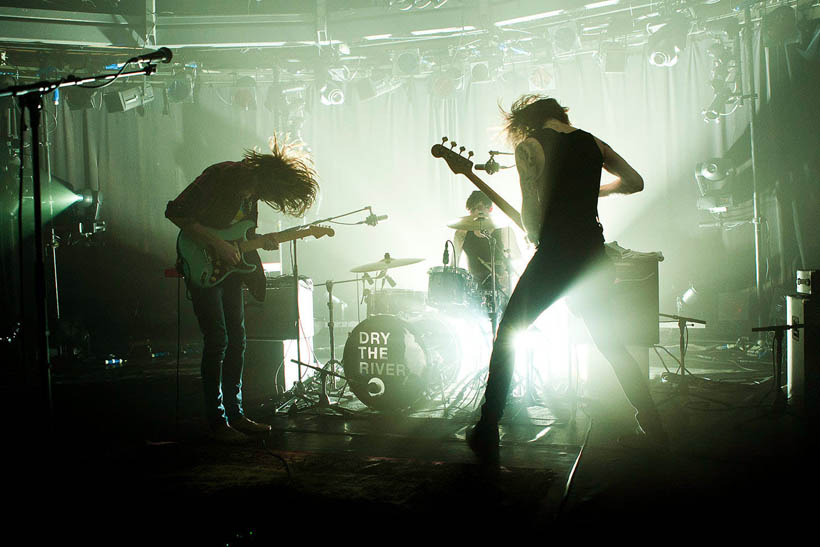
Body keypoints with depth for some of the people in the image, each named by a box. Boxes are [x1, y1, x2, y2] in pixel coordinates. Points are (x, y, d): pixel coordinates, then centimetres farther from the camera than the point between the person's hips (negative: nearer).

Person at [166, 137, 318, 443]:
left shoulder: (252, 189, 4)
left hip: (229, 266, 8)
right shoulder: (219, 178, -20)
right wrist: (217, 244, -24)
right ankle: (217, 421, -1)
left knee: (237, 339, 8)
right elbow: (175, 212, -23)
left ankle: (235, 413, 18)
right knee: (217, 340, -10)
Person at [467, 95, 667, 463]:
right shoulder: (591, 142, 13)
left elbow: (531, 212, -12)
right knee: (609, 343, 21)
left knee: (506, 337, 7)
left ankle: (487, 435, 3)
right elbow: (635, 182, 23)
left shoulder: (527, 147, -2)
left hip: (554, 256, -5)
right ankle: (653, 428, 21)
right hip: (593, 258, 5)